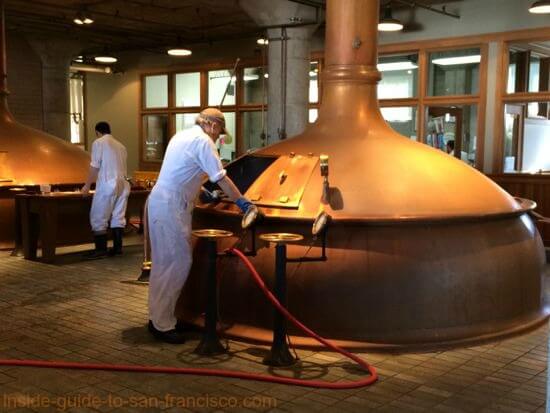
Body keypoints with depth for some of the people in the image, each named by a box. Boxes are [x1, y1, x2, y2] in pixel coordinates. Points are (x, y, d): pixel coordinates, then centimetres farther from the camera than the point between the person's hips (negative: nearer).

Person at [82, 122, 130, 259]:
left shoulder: (99, 143, -2)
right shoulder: (120, 146, 16)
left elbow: (95, 167, -6)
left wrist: (87, 185, 3)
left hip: (107, 185, -7)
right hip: (123, 185, 7)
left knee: (98, 219, -1)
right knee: (118, 217, 10)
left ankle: (101, 249, -2)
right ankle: (118, 247, 11)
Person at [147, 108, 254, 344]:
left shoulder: (182, 136, 19)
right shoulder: (203, 141, -10)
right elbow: (221, 178, -11)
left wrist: (202, 191, 38)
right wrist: (241, 201, -2)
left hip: (160, 202, 10)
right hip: (171, 207, -10)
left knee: (165, 262, 13)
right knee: (177, 262, -7)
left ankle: (159, 316, 21)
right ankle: (162, 324, -2)